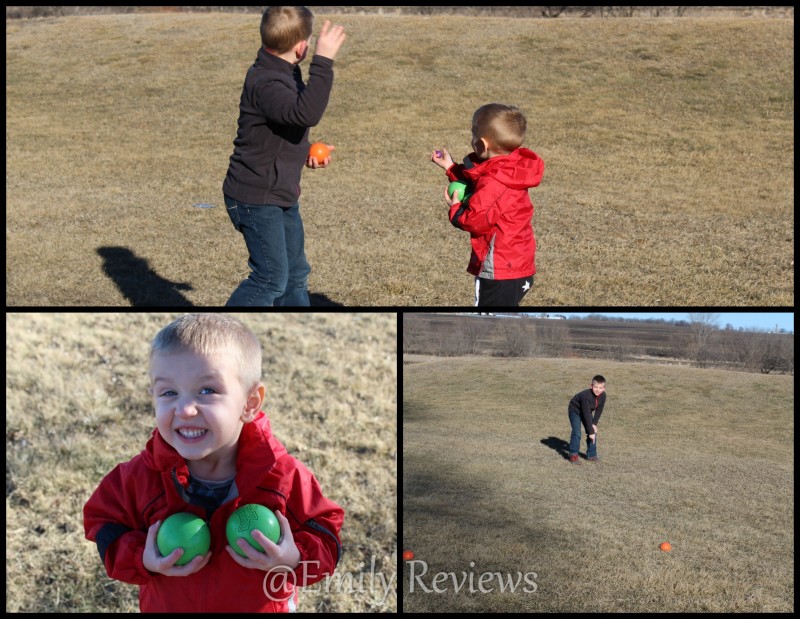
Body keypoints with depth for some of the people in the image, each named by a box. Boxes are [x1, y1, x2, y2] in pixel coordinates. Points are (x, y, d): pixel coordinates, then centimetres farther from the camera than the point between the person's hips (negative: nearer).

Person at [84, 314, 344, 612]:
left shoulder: (284, 477, -24)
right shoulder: (141, 476, -21)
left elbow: (324, 530, -12)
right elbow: (104, 521, -6)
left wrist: (296, 559, -31)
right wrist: (141, 561, -23)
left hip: (264, 605, -1)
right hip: (165, 605, 1)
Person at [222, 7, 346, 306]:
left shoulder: (284, 74, 9)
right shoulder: (265, 82, -24)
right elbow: (306, 113, -43)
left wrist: (307, 152, 5)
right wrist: (323, 60, -41)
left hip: (281, 195, 10)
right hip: (257, 199, -10)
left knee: (295, 273, 16)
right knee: (271, 277, -6)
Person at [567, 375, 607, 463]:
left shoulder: (603, 396, -21)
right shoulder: (586, 396, -39)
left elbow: (599, 410, -6)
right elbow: (587, 415, -36)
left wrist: (594, 424, -14)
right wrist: (591, 432, -32)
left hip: (586, 411, 6)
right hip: (575, 410, -6)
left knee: (593, 432, 1)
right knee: (576, 433, -16)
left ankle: (592, 455, 12)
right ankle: (573, 455, -7)